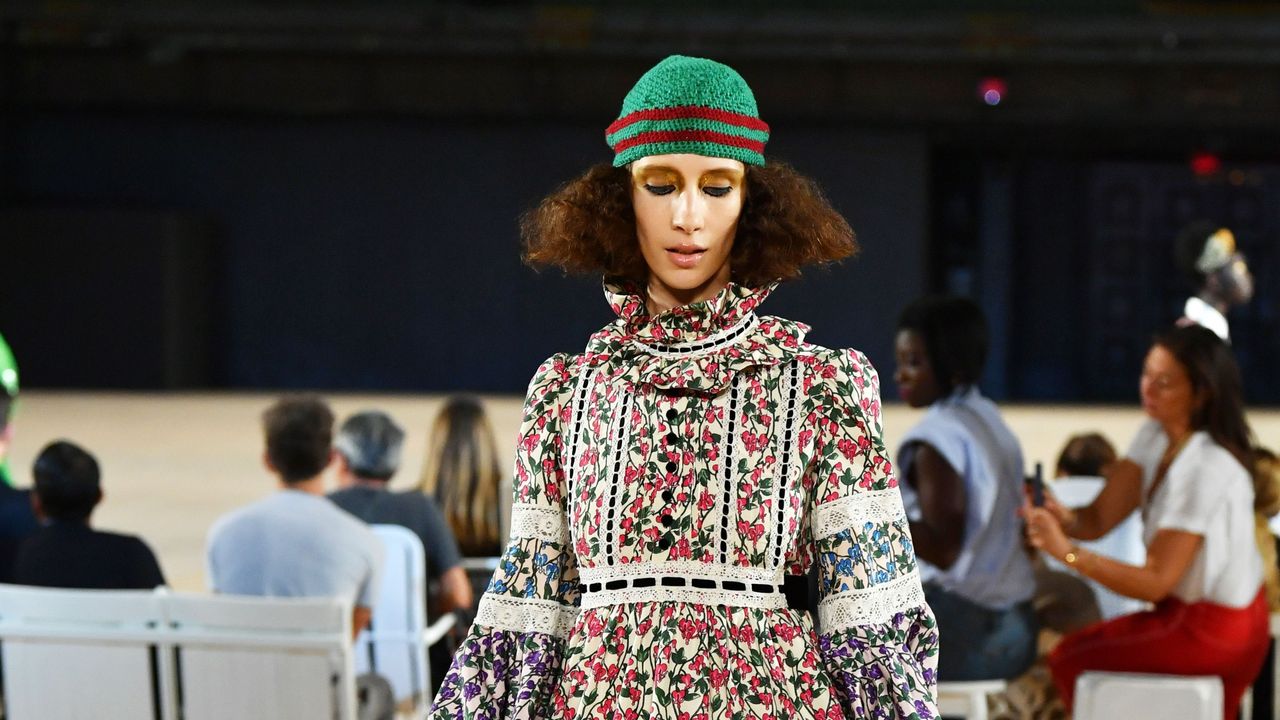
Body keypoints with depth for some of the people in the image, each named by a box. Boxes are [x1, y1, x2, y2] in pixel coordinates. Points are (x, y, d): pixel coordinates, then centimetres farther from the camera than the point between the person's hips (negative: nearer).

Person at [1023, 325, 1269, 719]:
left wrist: (1067, 552, -34)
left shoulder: (1207, 468, -28)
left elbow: (1156, 581, -26)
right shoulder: (1157, 436, 0)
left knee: (1071, 662, -4)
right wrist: (1062, 520, -30)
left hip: (1215, 632, -9)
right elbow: (1098, 518, -7)